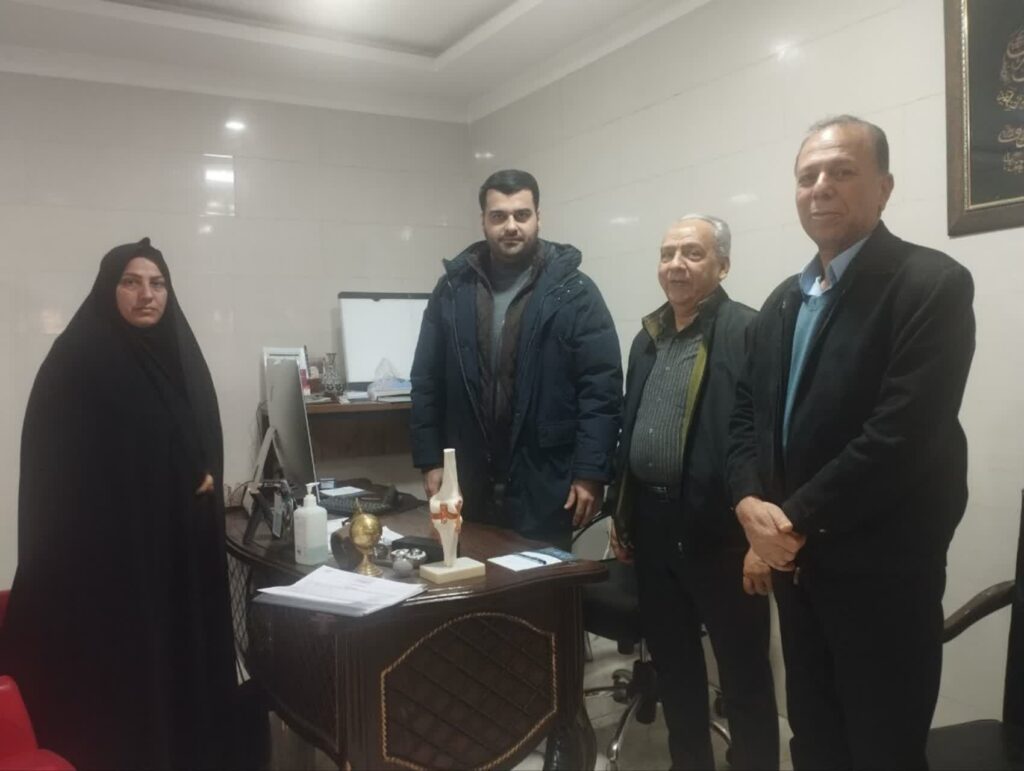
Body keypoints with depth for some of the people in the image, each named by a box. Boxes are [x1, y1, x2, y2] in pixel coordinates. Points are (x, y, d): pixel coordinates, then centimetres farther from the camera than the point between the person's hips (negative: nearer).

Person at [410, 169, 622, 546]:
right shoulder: (453, 289, 5)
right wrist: (430, 460, 3)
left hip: (543, 483, -3)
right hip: (469, 481, 3)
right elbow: (427, 382, 7)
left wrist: (590, 472, -11)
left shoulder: (573, 292, -4)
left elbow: (601, 388, -7)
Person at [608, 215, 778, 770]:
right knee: (671, 661, 19)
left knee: (743, 672, 7)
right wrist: (620, 512, 15)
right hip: (652, 522, 7)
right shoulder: (648, 337, 12)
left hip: (718, 527, -7)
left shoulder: (748, 332, -11)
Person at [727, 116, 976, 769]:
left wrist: (796, 518, -17)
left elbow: (903, 433, -22)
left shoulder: (931, 284, -12)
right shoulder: (784, 301, 12)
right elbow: (749, 414, 11)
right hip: (795, 561, 7)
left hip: (880, 568, -6)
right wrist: (751, 503, -7)